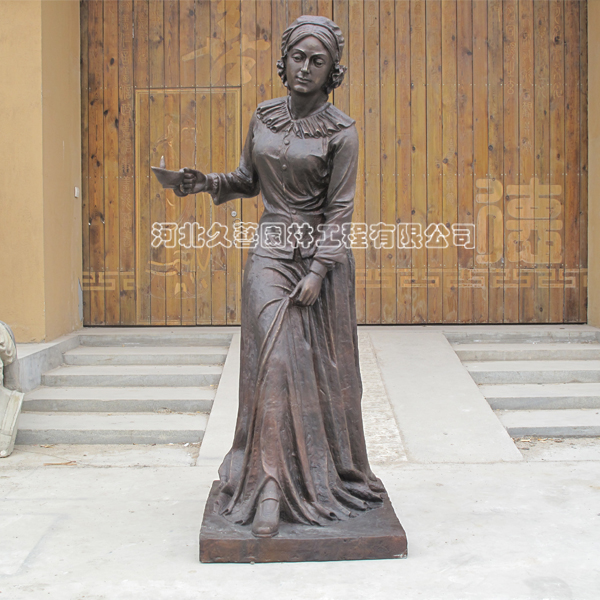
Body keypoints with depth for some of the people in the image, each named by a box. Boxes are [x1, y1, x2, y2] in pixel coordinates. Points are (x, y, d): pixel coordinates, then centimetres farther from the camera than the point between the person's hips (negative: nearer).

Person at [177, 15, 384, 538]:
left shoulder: (341, 132, -4)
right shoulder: (264, 116, 8)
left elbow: (340, 209, -7)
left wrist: (318, 271, -15)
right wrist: (208, 182, 0)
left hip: (322, 254, -2)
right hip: (271, 253, 2)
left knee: (320, 370, 4)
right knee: (274, 361, -10)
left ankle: (328, 477, 22)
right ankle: (272, 487, -9)